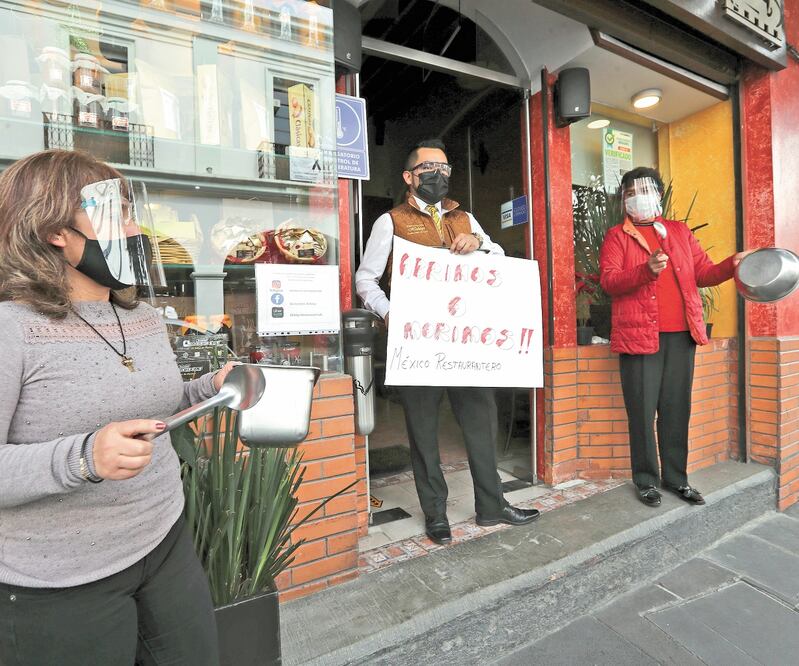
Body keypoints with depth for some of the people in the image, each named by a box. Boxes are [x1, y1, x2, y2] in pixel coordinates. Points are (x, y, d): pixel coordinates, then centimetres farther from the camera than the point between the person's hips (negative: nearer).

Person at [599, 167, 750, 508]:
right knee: (643, 411, 0)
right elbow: (608, 281, -9)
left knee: (677, 409, 9)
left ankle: (676, 477, 23)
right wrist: (647, 269, -24)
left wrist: (731, 264, -5)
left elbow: (703, 273, 14)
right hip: (639, 335, -4)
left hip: (681, 334, 4)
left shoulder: (680, 231, 18)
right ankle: (646, 480, 13)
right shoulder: (617, 235, 5)